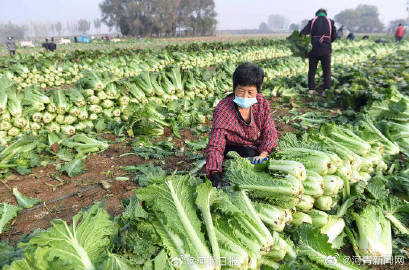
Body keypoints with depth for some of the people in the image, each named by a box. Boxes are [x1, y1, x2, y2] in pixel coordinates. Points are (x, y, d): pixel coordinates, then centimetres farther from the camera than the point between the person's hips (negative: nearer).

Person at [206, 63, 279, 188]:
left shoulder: (261, 103, -11)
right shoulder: (223, 109, -25)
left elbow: (269, 131, -9)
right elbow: (214, 146, -32)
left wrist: (263, 154, -29)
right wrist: (215, 176, -47)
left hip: (259, 148, 4)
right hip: (233, 149, -4)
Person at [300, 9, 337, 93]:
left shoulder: (312, 21, 8)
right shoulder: (330, 22, 11)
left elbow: (302, 33, -5)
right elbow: (334, 36, 11)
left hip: (314, 49, 0)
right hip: (326, 49, 0)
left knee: (312, 70, 9)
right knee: (327, 70, 8)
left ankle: (311, 89, 6)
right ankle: (326, 88, 3)